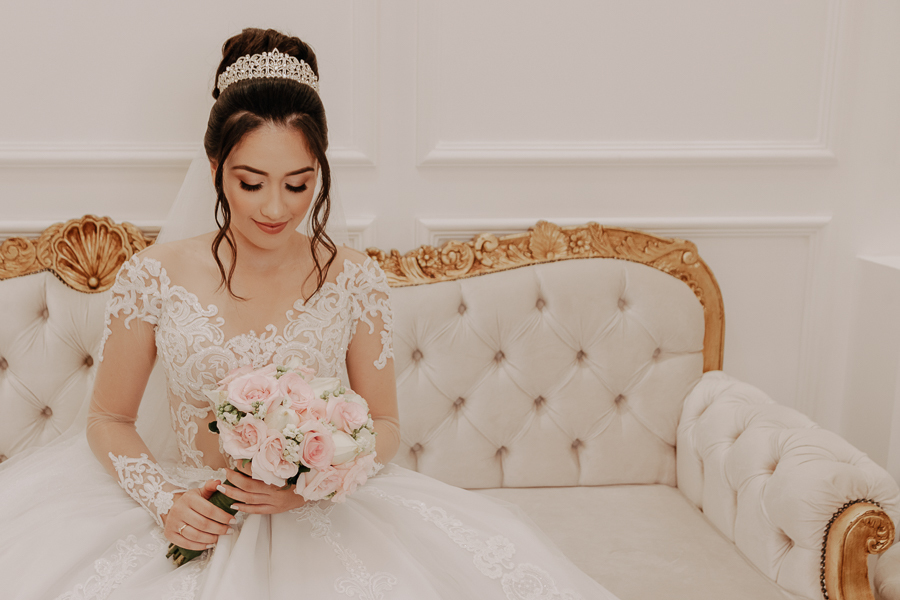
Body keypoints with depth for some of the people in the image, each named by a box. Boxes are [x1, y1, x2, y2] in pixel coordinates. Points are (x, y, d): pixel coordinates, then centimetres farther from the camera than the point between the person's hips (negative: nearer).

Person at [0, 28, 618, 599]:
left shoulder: (355, 281, -5)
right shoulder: (154, 276, -6)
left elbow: (384, 424, 3)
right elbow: (109, 419, 4)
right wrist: (162, 499, -14)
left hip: (318, 514, 1)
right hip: (191, 517, 0)